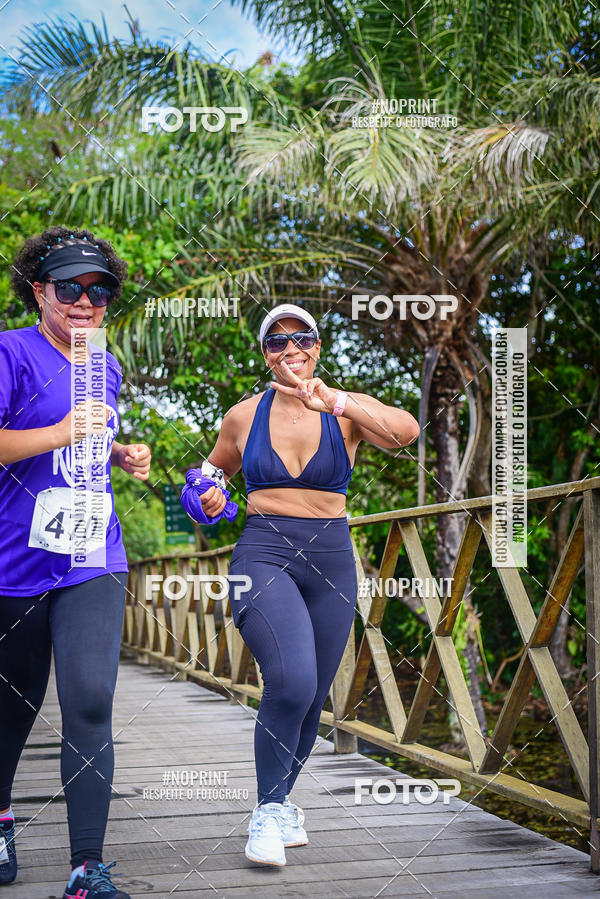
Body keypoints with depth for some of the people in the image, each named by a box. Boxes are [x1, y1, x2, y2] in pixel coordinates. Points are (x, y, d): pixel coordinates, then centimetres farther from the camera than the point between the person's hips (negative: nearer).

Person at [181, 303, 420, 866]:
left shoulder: (344, 412, 1)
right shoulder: (243, 417, 5)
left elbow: (406, 432, -20)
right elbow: (216, 469, 24)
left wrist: (333, 400, -30)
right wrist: (210, 496, 1)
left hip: (330, 563, 2)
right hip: (263, 554, -2)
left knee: (311, 699, 10)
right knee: (291, 681, -24)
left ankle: (281, 801, 37)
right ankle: (268, 810, -4)